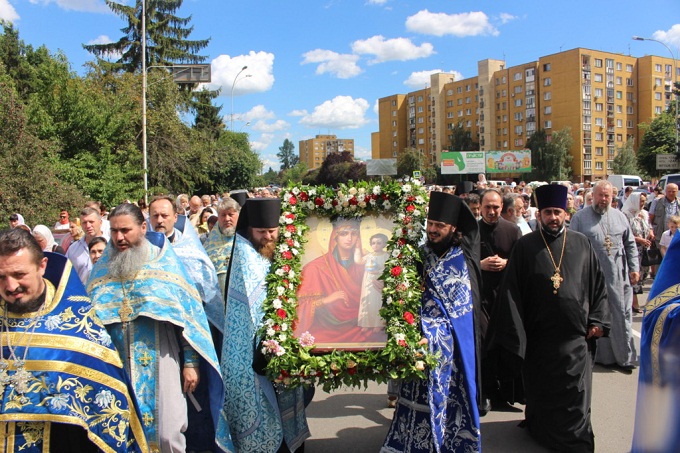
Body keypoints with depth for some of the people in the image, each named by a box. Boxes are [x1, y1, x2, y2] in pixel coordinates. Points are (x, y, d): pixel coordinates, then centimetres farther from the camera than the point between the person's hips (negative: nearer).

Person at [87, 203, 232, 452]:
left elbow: (189, 313, -2)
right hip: (116, 367, 3)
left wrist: (191, 362, -5)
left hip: (161, 364, -3)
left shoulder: (165, 262, -2)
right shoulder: (102, 268, 7)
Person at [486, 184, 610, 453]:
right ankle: (541, 431, 34)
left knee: (575, 397, 7)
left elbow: (598, 284, 10)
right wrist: (515, 330, -7)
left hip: (575, 336, 1)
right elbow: (511, 289, -3)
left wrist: (598, 320, 3)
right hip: (538, 337, -1)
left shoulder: (581, 244, 5)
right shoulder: (525, 246, -2)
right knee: (541, 394, 13)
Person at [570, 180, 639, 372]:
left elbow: (630, 244, 13)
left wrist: (634, 268, 4)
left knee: (621, 316, 5)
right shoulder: (580, 218, -1)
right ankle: (602, 355, 18)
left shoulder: (619, 216, 10)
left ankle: (623, 356, 15)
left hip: (619, 277, 3)